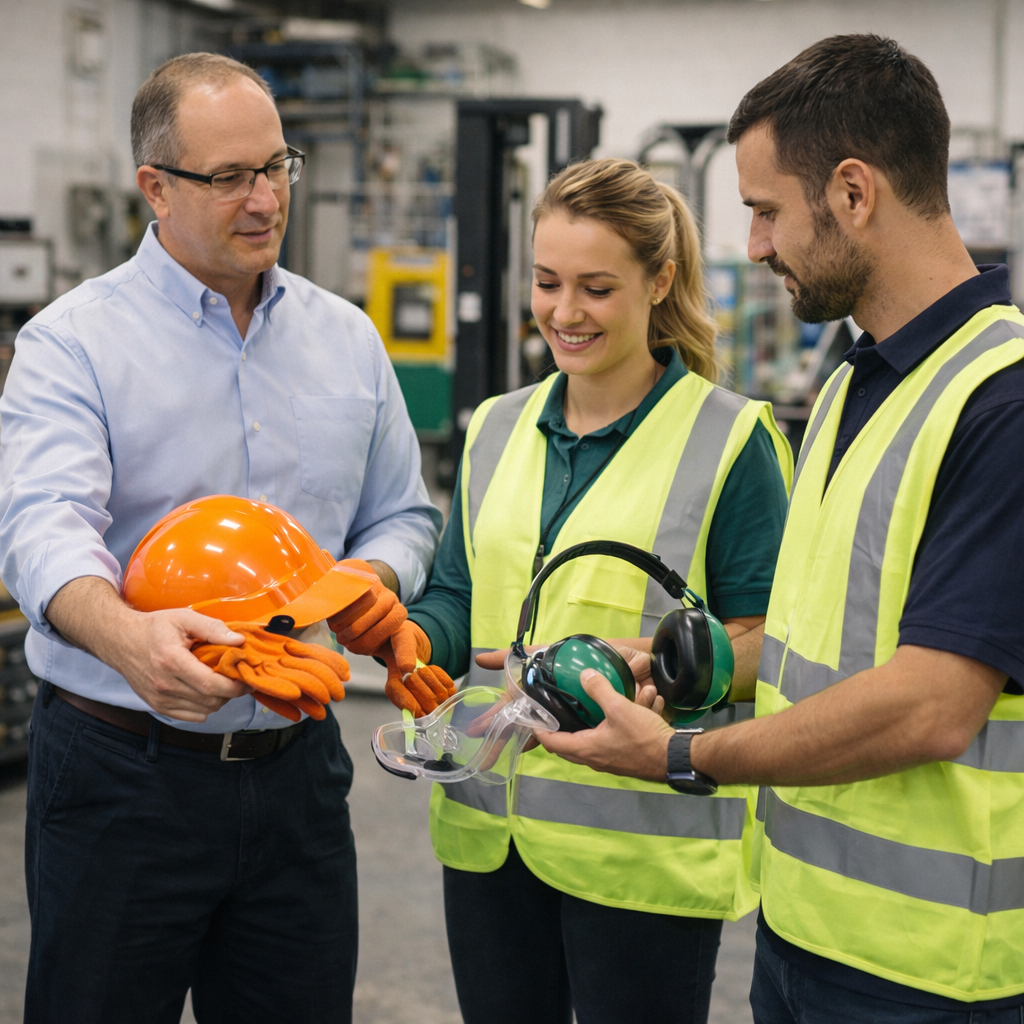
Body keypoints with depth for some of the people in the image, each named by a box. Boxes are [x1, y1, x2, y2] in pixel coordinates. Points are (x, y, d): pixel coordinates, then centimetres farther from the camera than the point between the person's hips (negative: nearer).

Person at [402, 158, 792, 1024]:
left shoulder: (731, 438, -6)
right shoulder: (497, 429, 11)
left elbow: (767, 641, -8)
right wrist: (411, 639, -9)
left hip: (648, 843, -5)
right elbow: (460, 596, 12)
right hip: (489, 829, 5)